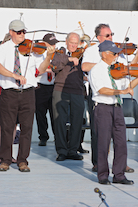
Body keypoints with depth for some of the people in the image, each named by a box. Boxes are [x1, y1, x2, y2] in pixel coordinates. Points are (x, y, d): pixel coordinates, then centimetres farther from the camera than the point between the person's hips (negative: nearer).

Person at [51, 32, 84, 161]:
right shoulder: (61, 53, 6)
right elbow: (55, 66, -13)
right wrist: (68, 59, -25)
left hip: (77, 92, 3)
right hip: (61, 91, -3)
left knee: (77, 122, 0)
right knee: (60, 121, -5)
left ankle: (72, 150, 10)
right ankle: (62, 151, 3)